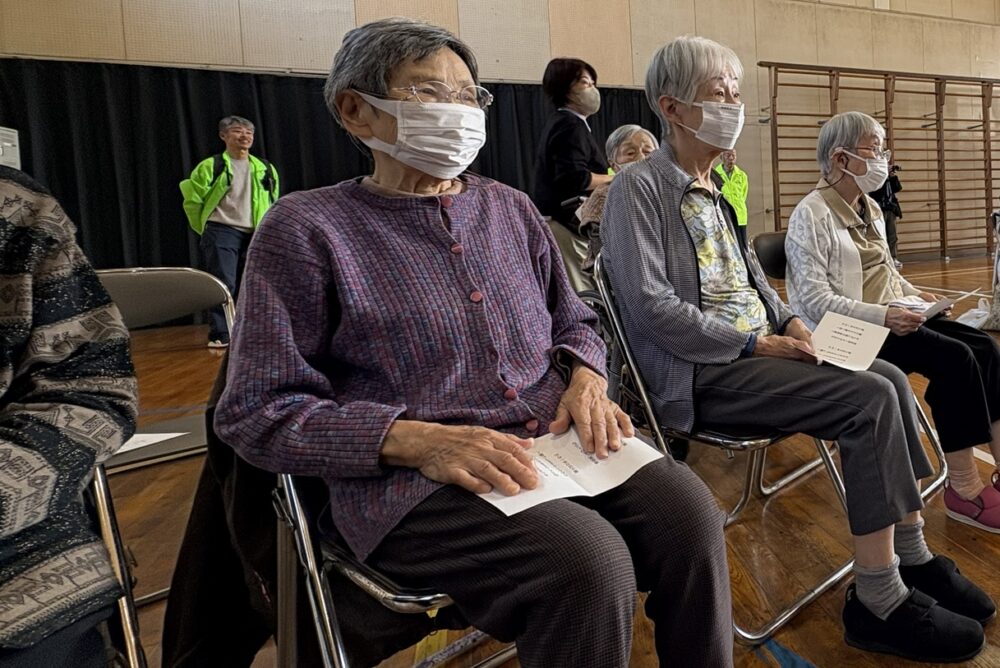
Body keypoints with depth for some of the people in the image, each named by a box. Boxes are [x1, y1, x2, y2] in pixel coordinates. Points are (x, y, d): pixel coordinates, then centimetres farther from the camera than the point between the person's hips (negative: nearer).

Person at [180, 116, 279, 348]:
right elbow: (193, 201, 1)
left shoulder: (265, 169, 10)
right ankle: (220, 335, -7)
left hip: (254, 235, 4)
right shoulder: (211, 166, -2)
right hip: (222, 232, -4)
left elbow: (273, 202, 19)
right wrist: (206, 229, 5)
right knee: (223, 284, -11)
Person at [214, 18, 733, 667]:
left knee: (690, 511, -20)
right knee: (589, 560, -29)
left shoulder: (511, 208, 14)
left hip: (557, 439, 5)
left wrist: (586, 377, -1)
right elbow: (259, 410, -6)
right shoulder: (307, 226, -2)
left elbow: (573, 320, 24)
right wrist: (421, 440, -20)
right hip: (412, 480, -4)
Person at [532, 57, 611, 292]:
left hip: (558, 218, 10)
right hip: (568, 224, -10)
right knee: (581, 297, -10)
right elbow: (574, 178, -22)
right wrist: (614, 179, -10)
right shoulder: (571, 125, -10)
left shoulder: (558, 123, 21)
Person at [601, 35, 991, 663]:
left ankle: (913, 555, 6)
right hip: (700, 371, -9)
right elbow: (649, 305, -20)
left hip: (751, 349, 9)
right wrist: (753, 343, -17)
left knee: (890, 378, -4)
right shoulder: (639, 188, -10)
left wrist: (789, 320, 6)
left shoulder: (713, 189, 18)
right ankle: (878, 600, -9)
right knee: (873, 399, -18)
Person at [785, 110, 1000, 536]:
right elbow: (815, 300, -21)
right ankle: (964, 490, -13)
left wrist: (913, 294, 5)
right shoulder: (811, 215, -13)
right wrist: (882, 316, -28)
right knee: (956, 358, -23)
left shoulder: (870, 209, 15)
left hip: (891, 314, 9)